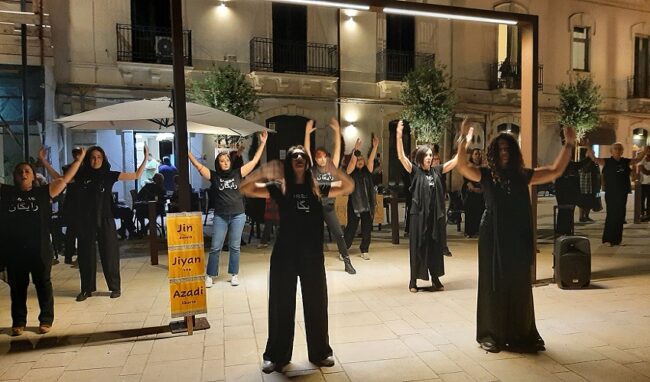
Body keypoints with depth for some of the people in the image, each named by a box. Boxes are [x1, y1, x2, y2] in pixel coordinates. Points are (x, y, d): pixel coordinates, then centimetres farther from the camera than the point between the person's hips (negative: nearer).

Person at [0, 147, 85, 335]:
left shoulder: (43, 192, 1)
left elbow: (65, 178, 4)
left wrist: (78, 159, 4)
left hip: (39, 249, -1)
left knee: (43, 284, 9)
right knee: (17, 287, 14)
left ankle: (46, 320, 21)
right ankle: (18, 322, 27)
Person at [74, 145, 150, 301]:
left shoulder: (109, 175, 0)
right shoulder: (81, 176, 3)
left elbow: (136, 176, -2)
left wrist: (146, 158, -7)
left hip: (105, 221, -1)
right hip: (86, 221, 2)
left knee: (109, 254, 4)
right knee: (85, 255, 7)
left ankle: (115, 287, 15)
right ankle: (86, 289, 20)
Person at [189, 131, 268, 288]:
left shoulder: (237, 173, 2)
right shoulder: (214, 176, 1)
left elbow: (254, 161, 2)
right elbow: (198, 165, -3)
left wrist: (262, 143, -1)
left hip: (238, 215, 0)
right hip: (220, 217, 0)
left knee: (234, 247, 10)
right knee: (215, 247, 5)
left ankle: (234, 274, 21)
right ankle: (210, 275, 16)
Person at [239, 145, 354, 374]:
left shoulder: (317, 189, 6)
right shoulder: (278, 187, 1)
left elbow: (349, 187, 2)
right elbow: (245, 189, -6)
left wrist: (331, 169, -9)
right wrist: (263, 171, -17)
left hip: (312, 254, 2)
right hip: (284, 254, -1)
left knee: (316, 304, 12)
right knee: (281, 305, 8)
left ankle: (320, 352, 30)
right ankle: (276, 356, 24)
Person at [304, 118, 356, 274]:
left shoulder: (332, 167, 2)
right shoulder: (312, 169, -2)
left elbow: (337, 148, -2)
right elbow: (307, 150, -8)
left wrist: (337, 131, -9)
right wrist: (307, 133, -16)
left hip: (329, 206, 1)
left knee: (339, 234, 1)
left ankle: (347, 262, 11)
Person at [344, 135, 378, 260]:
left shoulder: (367, 171, 8)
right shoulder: (351, 171, 0)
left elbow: (371, 159, -6)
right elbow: (352, 161, -18)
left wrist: (375, 147, -19)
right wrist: (356, 150, -33)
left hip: (367, 204, 4)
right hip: (354, 204, -4)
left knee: (367, 229, 7)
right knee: (351, 228, 0)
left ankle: (364, 251, 20)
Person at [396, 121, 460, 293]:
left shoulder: (437, 171, 7)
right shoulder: (415, 171, -3)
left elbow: (455, 160, 10)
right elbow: (401, 157, -16)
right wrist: (399, 136, -28)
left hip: (435, 215, 4)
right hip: (419, 215, -4)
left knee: (435, 247, 10)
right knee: (417, 247, 2)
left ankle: (435, 280, 22)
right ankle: (413, 281, 12)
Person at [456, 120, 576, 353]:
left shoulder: (522, 175, 6)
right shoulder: (486, 175, -3)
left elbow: (555, 171, 7)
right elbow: (462, 167, -19)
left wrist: (569, 144, 0)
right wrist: (464, 140, -31)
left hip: (518, 239, 3)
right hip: (493, 238, -2)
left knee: (519, 286, 10)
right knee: (493, 285, 6)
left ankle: (521, 334, 24)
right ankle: (491, 334, 17)